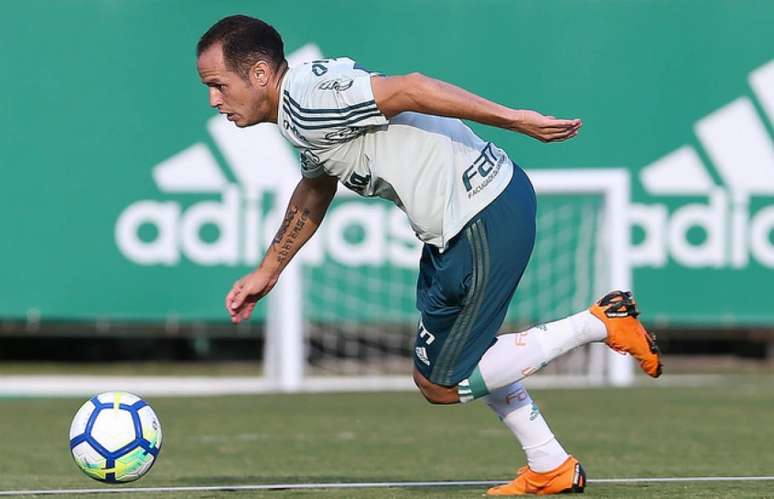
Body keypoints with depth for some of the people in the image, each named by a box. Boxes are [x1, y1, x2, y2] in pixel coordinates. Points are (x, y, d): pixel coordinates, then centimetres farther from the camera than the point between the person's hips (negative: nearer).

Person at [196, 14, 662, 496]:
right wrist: (266, 273, 37)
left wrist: (512, 118, -28)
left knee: (442, 384, 0)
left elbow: (410, 89, -27)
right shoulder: (302, 114, 13)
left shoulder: (307, 102, -19)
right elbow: (313, 192, 31)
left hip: (486, 222, -10)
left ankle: (599, 323, 3)